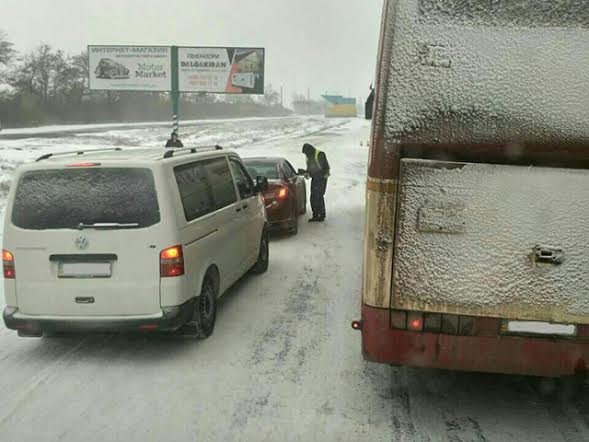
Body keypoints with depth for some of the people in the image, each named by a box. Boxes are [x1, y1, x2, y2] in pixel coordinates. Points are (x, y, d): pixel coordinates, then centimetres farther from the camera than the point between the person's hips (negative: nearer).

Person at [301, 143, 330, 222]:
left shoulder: (320, 154, -15)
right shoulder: (309, 157, 9)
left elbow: (326, 167, -14)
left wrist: (321, 174, -24)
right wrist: (306, 172, -1)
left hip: (322, 178, -7)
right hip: (314, 179, 8)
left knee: (319, 196, -9)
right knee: (313, 197, 5)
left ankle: (322, 215, 1)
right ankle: (315, 215, 12)